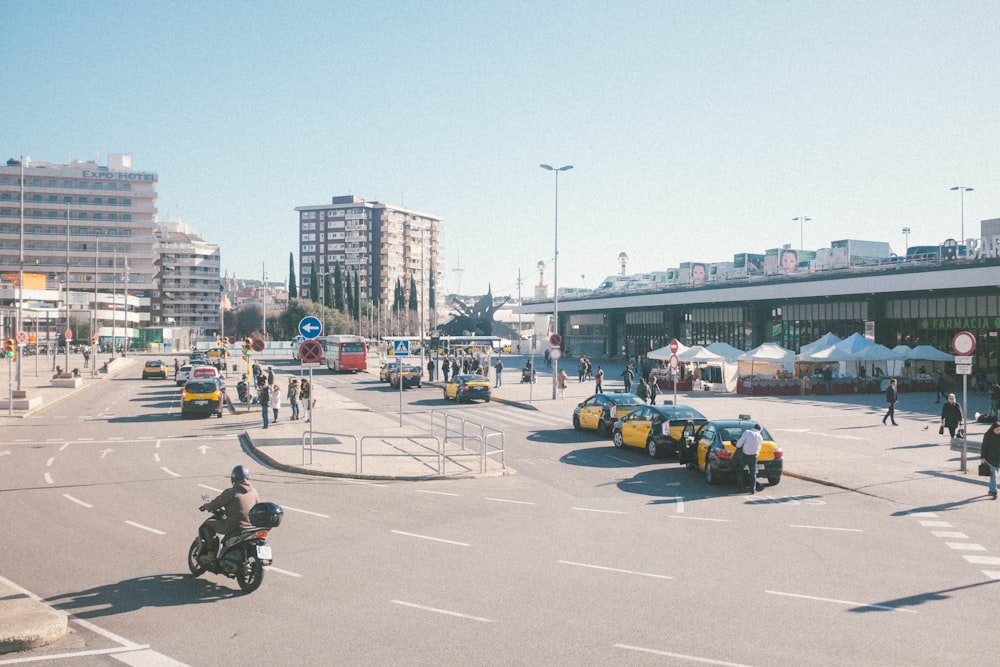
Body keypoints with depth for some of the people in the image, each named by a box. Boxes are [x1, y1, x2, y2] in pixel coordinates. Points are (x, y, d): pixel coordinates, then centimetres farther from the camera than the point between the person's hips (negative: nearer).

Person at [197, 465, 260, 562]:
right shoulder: (254, 492, 9)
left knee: (207, 524, 12)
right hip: (251, 527, 6)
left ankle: (210, 553, 6)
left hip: (234, 527, -6)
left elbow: (215, 504, -1)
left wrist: (206, 506, 21)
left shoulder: (231, 492, -8)